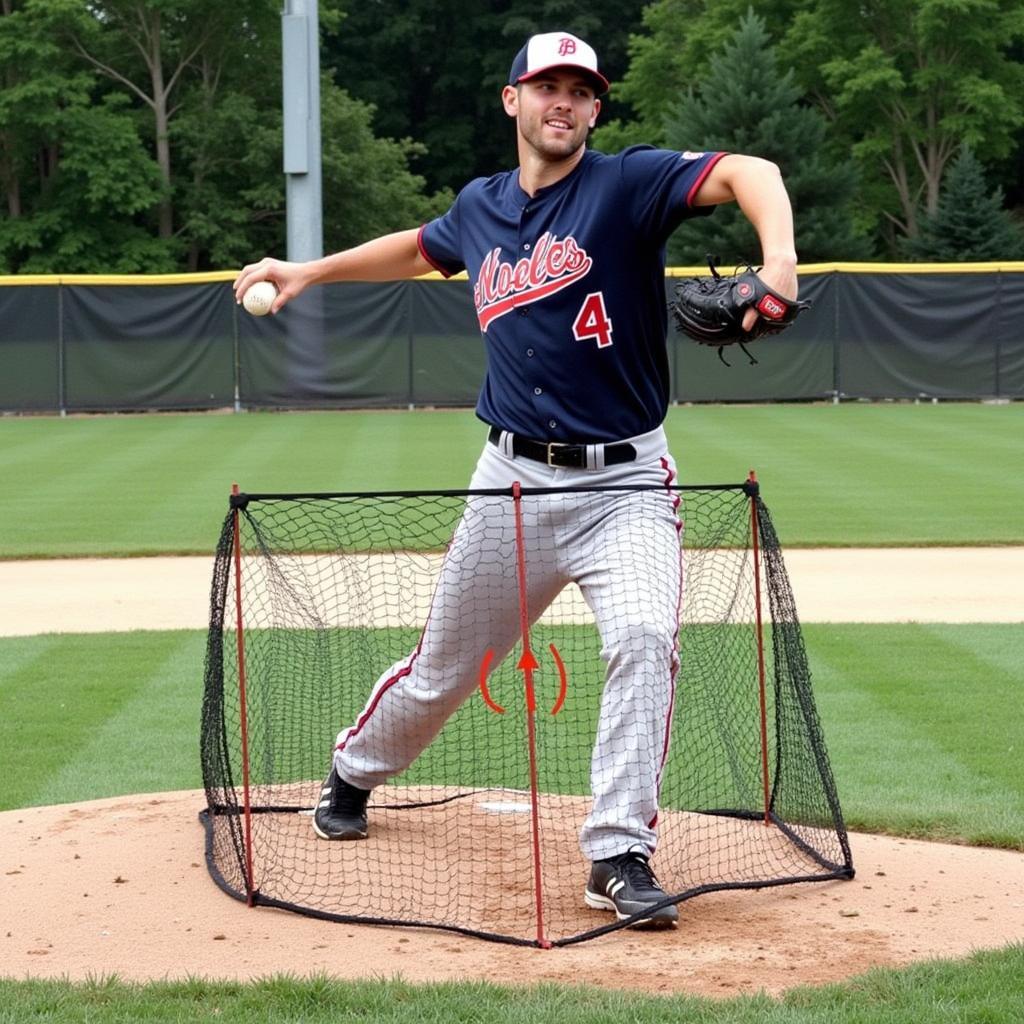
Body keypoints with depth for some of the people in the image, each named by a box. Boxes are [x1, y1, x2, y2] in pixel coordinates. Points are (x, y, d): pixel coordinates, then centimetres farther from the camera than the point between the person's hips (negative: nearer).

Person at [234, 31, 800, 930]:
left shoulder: (627, 183, -10)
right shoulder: (480, 208, 6)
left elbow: (747, 172, -26)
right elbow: (420, 249, 29)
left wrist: (778, 262, -45)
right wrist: (312, 272, 28)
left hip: (625, 482, -3)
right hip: (513, 480, 4)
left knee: (644, 637, -27)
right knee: (443, 669, 15)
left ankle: (619, 857, -21)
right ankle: (354, 774, 43)